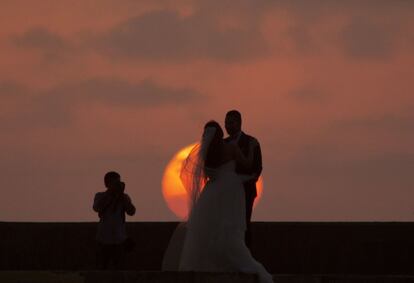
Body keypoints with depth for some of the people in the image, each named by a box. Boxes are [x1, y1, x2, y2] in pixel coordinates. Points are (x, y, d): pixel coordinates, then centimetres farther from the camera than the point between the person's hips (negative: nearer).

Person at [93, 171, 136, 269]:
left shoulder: (124, 197, 3)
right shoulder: (100, 196, 0)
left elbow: (131, 211, -12)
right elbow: (96, 208, -19)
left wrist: (121, 194, -14)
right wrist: (109, 193, -18)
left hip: (119, 239, 1)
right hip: (104, 239, -1)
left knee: (117, 268, 2)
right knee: (102, 268, 4)